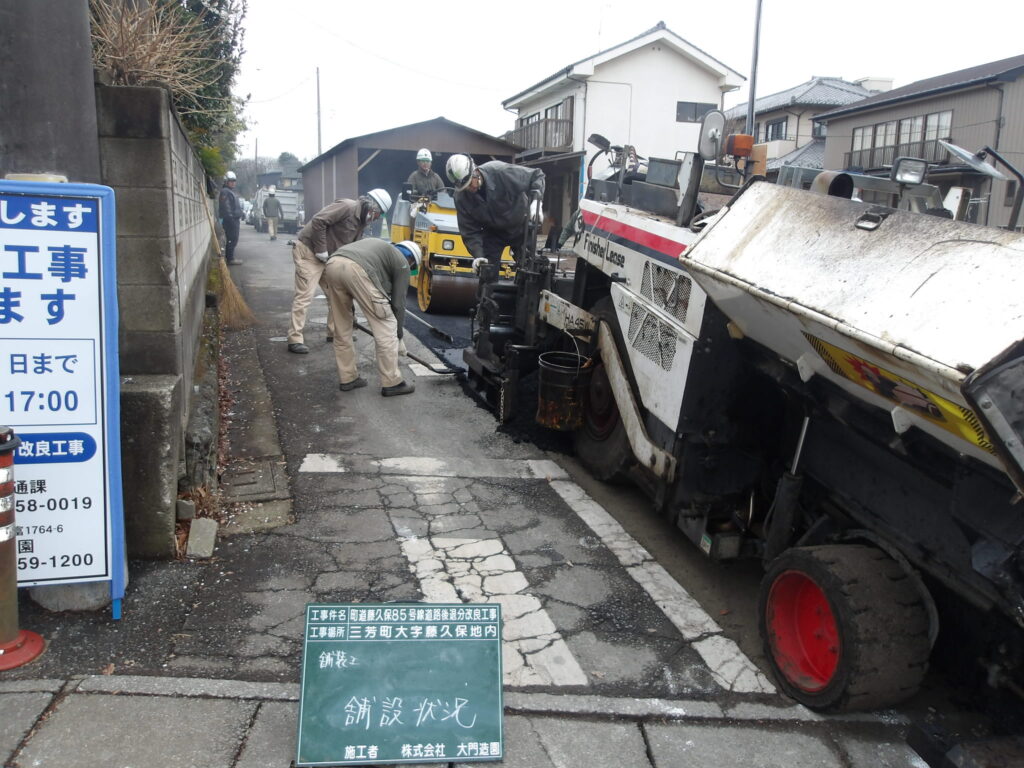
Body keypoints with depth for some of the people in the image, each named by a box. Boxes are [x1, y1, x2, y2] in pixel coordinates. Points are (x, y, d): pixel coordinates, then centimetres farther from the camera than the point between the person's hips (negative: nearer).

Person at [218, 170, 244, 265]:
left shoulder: (231, 191, 22)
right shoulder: (225, 192, -12)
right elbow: (226, 207, -21)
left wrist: (239, 218, 24)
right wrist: (230, 217, -26)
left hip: (235, 219, 11)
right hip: (230, 220, -11)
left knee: (231, 239, 14)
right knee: (232, 239, -10)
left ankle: (228, 257, 21)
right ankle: (230, 259, -8)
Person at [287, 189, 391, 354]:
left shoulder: (360, 222, 10)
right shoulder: (347, 207, -19)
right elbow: (318, 221, -26)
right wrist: (322, 252, -21)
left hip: (327, 257, 9)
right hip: (307, 251, -9)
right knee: (304, 296, -10)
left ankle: (335, 332, 24)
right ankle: (295, 340, -7)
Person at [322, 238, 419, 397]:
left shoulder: (380, 246, 39)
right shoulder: (402, 263, 21)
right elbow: (398, 303, 18)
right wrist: (398, 336, 29)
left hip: (332, 264, 7)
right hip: (357, 270, -7)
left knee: (341, 328, 21)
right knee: (385, 327, 6)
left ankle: (347, 378, 28)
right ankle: (392, 383, 12)